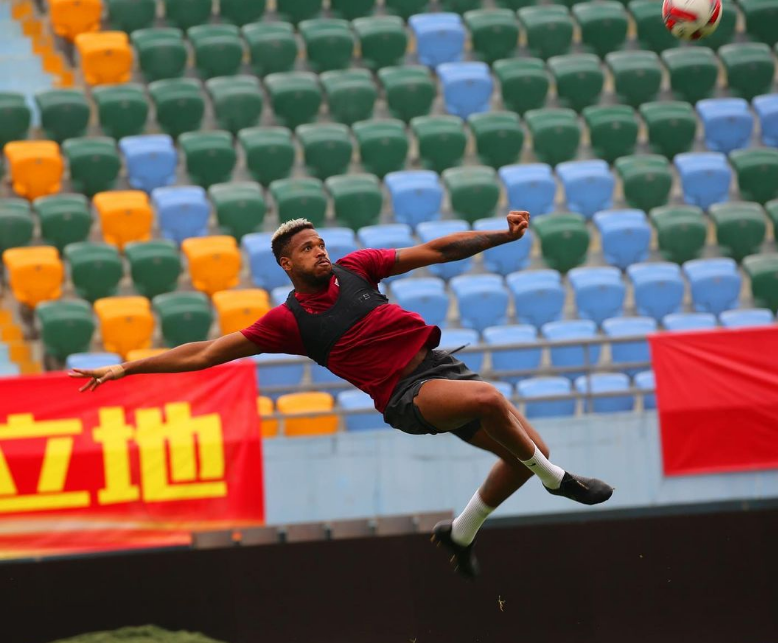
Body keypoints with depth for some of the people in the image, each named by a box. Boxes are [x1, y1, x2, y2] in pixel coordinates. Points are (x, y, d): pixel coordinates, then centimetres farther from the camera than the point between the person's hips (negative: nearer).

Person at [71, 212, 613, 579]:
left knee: (529, 452, 4)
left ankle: (461, 534, 24)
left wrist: (503, 236, 4)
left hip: (440, 365, 6)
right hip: (405, 396, -6)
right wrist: (126, 368, -2)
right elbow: (205, 353, -1)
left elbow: (434, 251, 10)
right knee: (489, 399, -34)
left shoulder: (353, 269, 8)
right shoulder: (289, 320, -3)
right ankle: (558, 480, -10)